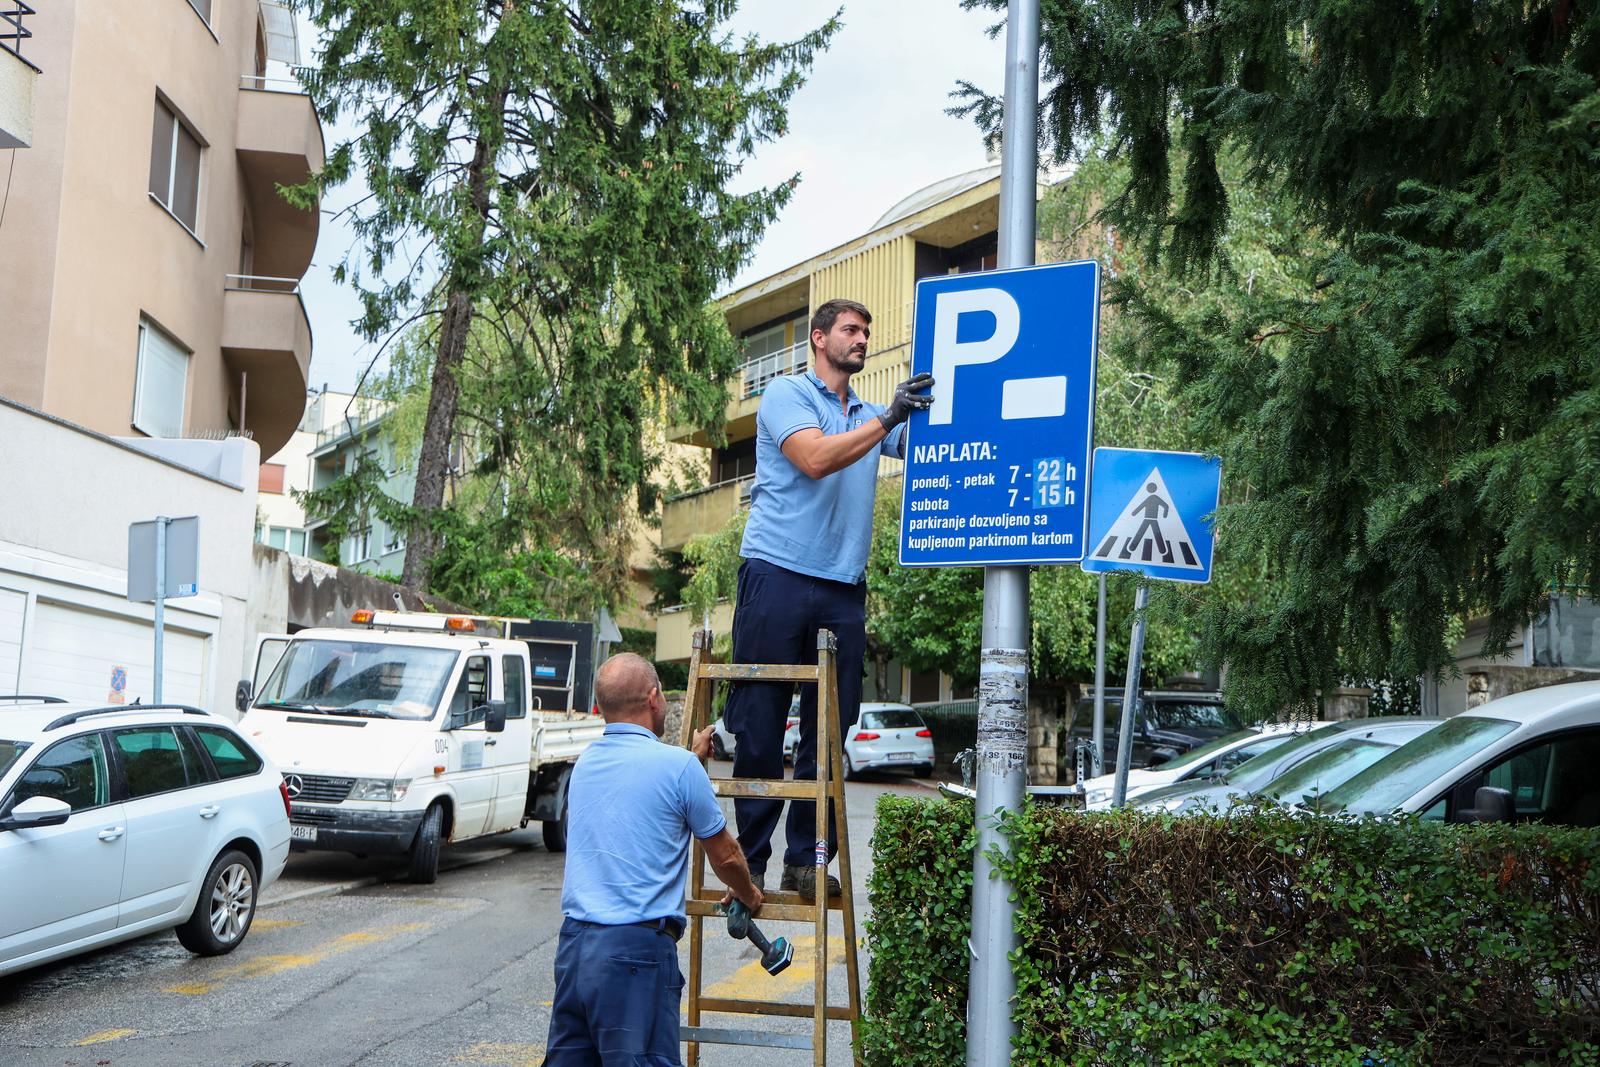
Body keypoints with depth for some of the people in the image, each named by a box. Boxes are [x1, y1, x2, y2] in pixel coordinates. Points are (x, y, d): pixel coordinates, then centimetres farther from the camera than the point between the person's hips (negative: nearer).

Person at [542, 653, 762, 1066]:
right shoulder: (678, 765, -8)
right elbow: (724, 856, 5)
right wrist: (747, 893, 25)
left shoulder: (585, 763, 12)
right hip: (636, 948, -7)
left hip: (572, 941, 7)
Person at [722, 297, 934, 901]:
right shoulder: (786, 394, 3)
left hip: (843, 589, 6)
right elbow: (815, 458, -14)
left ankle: (806, 860, 10)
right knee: (760, 726, -3)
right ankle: (749, 860, 6)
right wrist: (887, 419, -17)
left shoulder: (870, 416, 23)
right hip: (779, 574, -6)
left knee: (829, 732, 4)